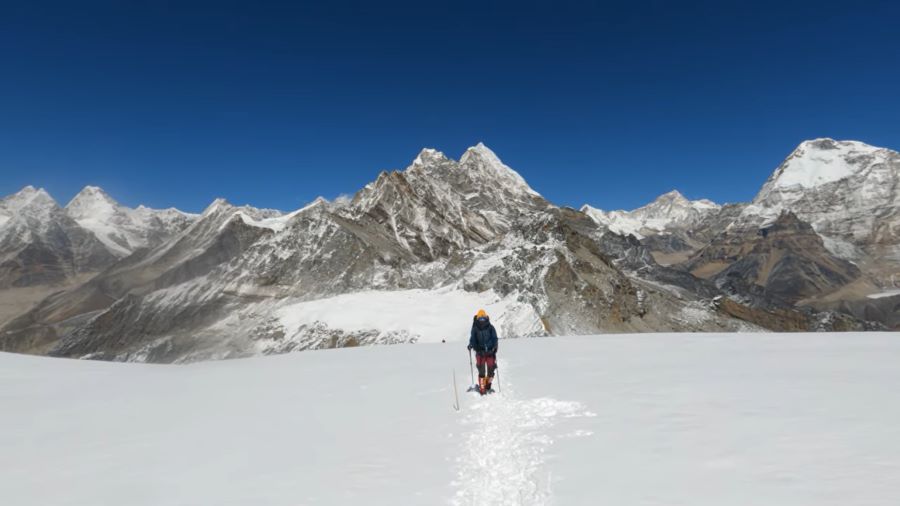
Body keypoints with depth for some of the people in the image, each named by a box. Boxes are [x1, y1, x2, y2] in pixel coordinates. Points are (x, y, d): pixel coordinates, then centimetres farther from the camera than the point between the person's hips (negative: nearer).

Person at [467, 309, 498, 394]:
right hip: (480, 352, -1)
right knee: (481, 371, -4)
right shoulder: (475, 328, 1)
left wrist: (494, 346, -15)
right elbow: (473, 339, 2)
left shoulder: (490, 327, 1)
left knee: (491, 370, -1)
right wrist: (471, 345, -18)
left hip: (490, 352, 1)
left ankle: (488, 386, 23)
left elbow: (494, 338, 2)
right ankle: (482, 389, 5)